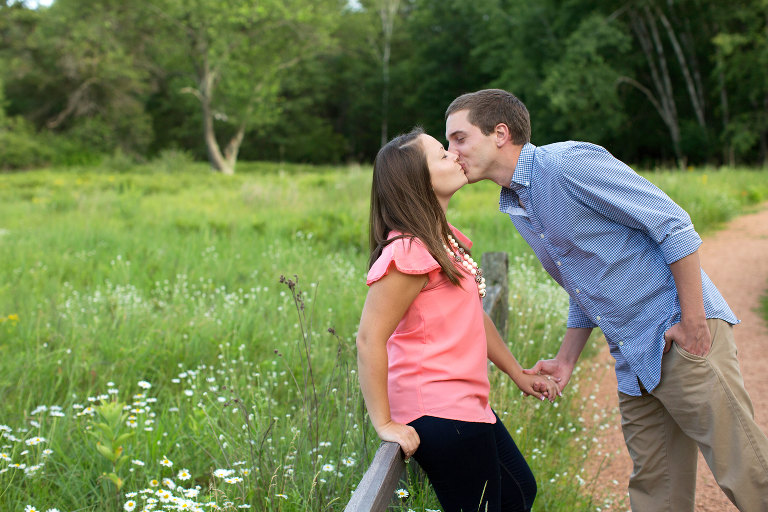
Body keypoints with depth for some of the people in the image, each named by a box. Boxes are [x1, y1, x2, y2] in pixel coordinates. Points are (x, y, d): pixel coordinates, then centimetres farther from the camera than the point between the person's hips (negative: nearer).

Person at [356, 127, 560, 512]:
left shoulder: (444, 239, 10)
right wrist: (385, 425, -23)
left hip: (467, 406, 11)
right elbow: (370, 339, -25)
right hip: (438, 415, -11)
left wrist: (518, 374, 21)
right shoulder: (410, 251, -22)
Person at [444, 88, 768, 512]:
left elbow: (674, 226, -15)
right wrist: (565, 362, 16)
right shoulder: (514, 207, 14)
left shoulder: (568, 163, -13)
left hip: (682, 334, -8)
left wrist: (693, 321, -18)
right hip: (633, 362, 8)